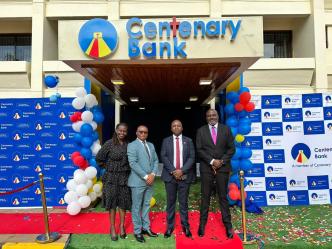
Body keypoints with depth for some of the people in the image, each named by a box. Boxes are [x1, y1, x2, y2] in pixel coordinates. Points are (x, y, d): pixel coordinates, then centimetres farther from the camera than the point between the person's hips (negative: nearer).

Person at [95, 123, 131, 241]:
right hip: (111, 177, -2)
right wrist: (108, 167, 1)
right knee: (112, 202, 7)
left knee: (123, 202, 11)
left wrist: (126, 168, 3)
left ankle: (122, 226, 27)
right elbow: (99, 158, -3)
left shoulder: (128, 145, -1)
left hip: (125, 177, 2)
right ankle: (112, 228, 21)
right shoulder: (109, 144, -9)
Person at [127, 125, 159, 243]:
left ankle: (146, 228, 28)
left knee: (146, 205, 15)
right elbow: (133, 163, -16)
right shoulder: (132, 145, -7)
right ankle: (137, 231, 16)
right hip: (138, 181, -6)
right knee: (137, 207, 4)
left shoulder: (151, 145, 13)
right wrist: (145, 176, -17)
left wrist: (153, 174, -7)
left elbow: (155, 160, 10)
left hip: (150, 180, 6)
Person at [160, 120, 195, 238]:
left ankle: (185, 226, 18)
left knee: (183, 202, 6)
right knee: (171, 202, 7)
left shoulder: (188, 141, 7)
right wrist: (173, 171, -13)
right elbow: (163, 157, -2)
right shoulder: (166, 141, 7)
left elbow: (191, 157, -1)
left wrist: (182, 170, -13)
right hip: (170, 175, 0)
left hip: (184, 176, 0)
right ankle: (170, 227, 17)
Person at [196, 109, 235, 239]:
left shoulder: (226, 129, 5)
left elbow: (231, 148, 3)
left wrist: (221, 161, -9)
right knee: (205, 197, 5)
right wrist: (212, 161, -12)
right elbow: (199, 149, -2)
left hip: (222, 167, 0)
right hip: (206, 167, 0)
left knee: (223, 196, 5)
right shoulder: (201, 131, 4)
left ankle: (228, 225, 13)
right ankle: (202, 224, 14)